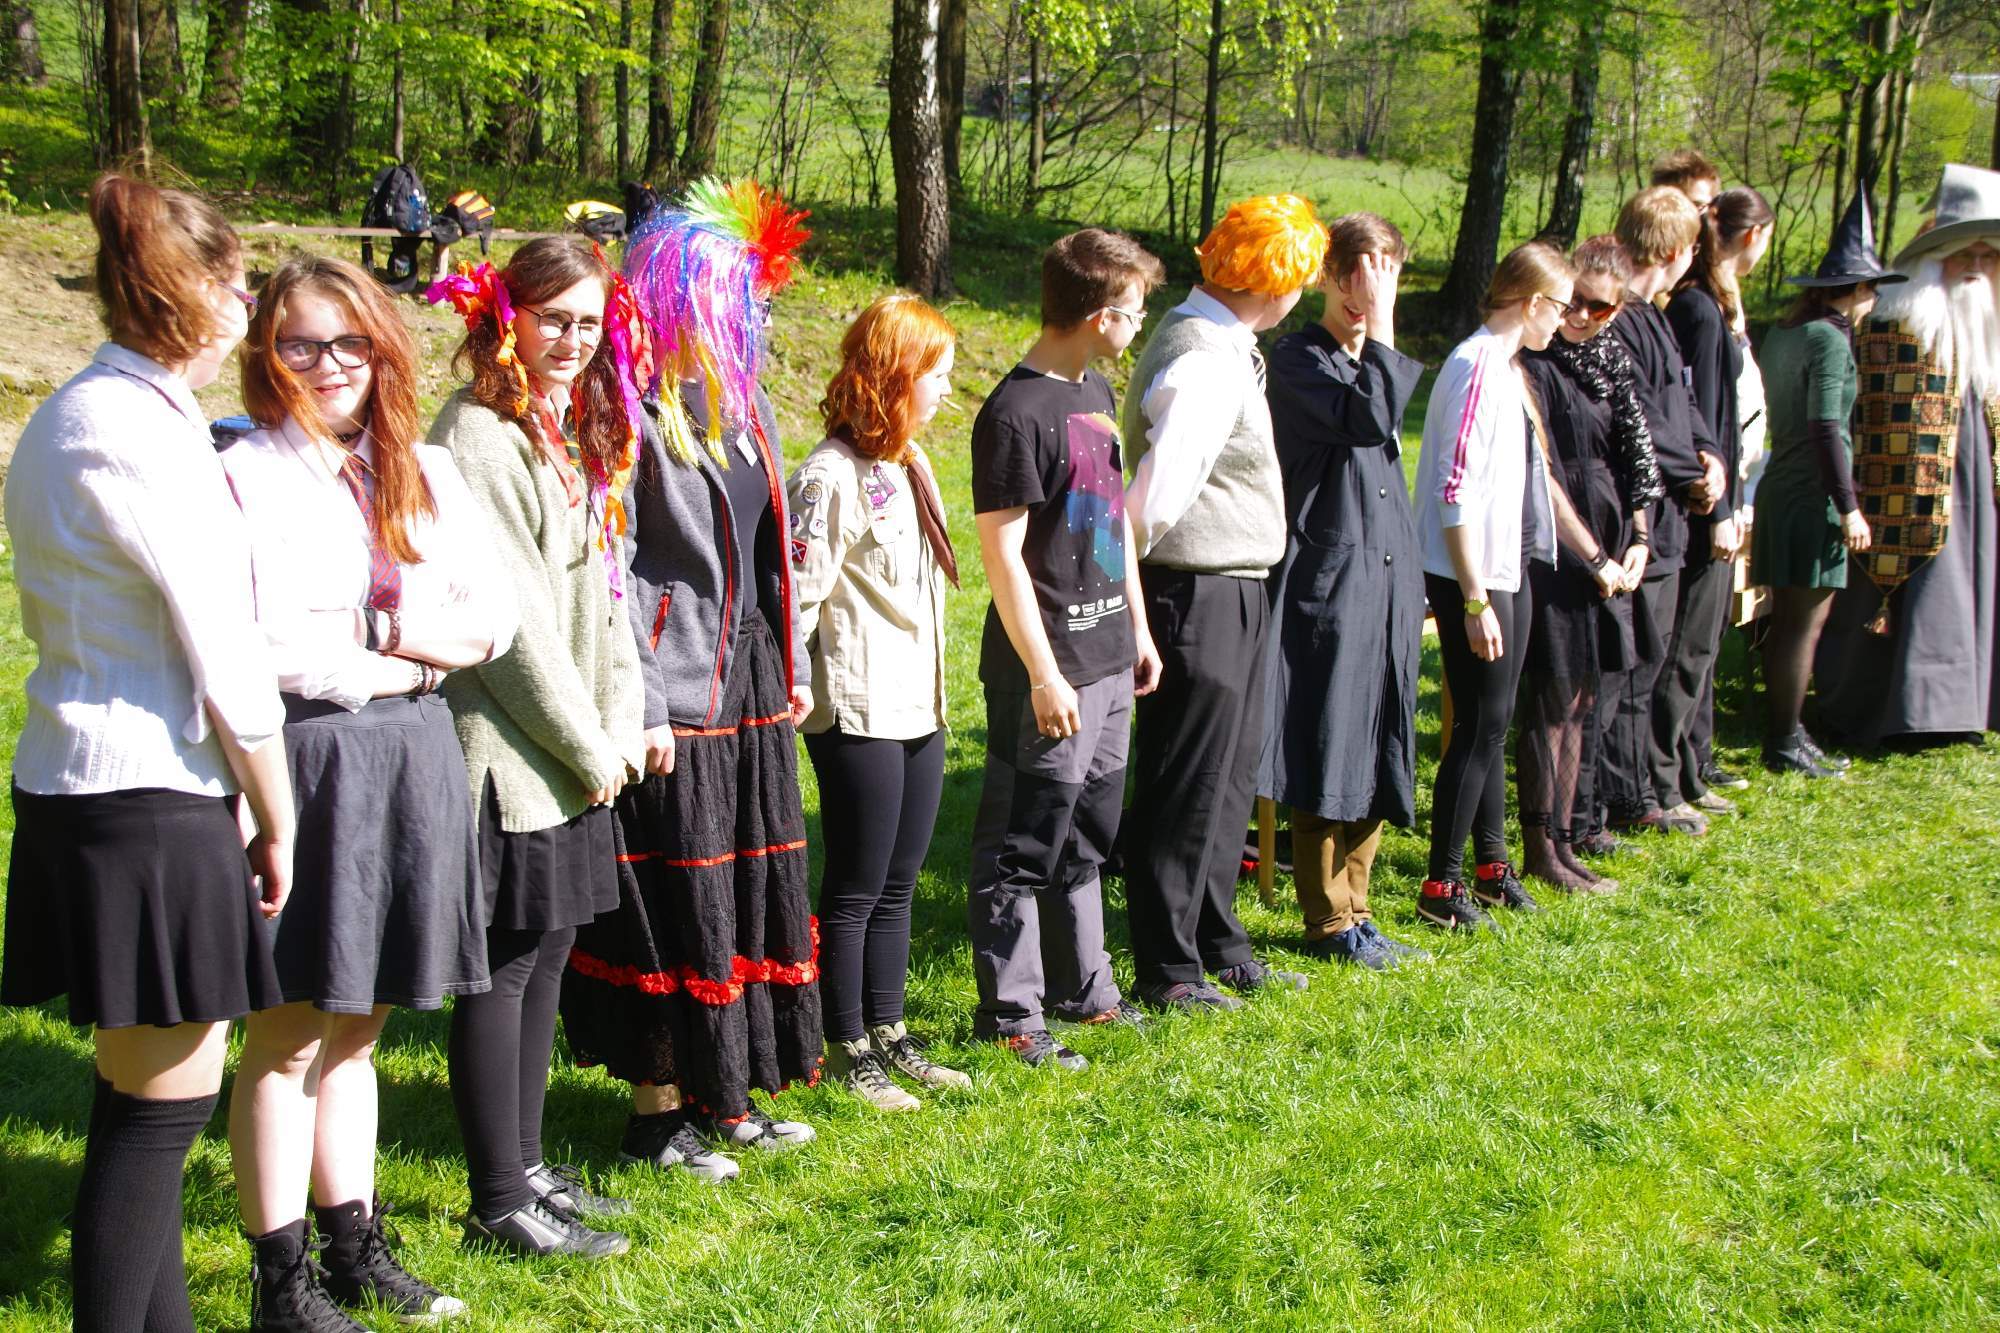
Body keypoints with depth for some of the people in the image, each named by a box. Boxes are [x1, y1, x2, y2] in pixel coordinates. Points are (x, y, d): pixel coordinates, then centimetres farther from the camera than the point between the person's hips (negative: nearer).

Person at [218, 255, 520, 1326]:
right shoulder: (247, 472, -7)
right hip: (306, 763, -6)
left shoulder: (423, 471, 13)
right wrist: (403, 664, -5)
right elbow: (263, 649, -16)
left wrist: (382, 633, -8)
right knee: (290, 1031, 1)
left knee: (355, 1024, 15)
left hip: (414, 760, 6)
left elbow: (493, 617, 9)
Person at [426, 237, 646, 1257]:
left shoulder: (580, 432, 14)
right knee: (504, 964, -1)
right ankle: (500, 1202, 8)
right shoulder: (479, 436, -14)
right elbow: (509, 620, -17)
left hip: (575, 755, 9)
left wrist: (617, 728, 4)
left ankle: (525, 1167, 25)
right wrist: (587, 750, -12)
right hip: (508, 750, -9)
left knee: (546, 954, 14)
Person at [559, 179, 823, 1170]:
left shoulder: (743, 403, 12)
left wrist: (793, 665, 18)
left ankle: (723, 1095, 26)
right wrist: (641, 708, -20)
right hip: (677, 695, -9)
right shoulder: (631, 413, -14)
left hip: (750, 683, 9)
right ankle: (657, 1111, 13)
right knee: (672, 902, 0)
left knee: (752, 891, 14)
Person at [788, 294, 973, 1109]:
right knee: (855, 890, 2)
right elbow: (798, 592, -18)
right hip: (859, 714, -9)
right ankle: (847, 1048, 14)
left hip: (918, 707, 9)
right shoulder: (831, 477, -17)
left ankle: (887, 1032, 27)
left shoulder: (911, 462, 12)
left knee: (897, 886, 16)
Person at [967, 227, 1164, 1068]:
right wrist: (1044, 675, -19)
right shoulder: (1017, 412, -16)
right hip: (1049, 670, -9)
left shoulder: (1097, 396, 12)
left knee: (1084, 840, 18)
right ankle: (1010, 1015, 9)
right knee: (1022, 850, 0)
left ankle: (1082, 989, 30)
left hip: (1107, 661, 9)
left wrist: (1139, 629, 20)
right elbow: (1002, 553, -18)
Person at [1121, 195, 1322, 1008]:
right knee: (1185, 787, 1)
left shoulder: (1224, 346, 12)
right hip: (1198, 596, -10)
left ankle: (1218, 948, 33)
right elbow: (1159, 491, -26)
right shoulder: (1203, 362, -21)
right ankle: (1166, 970, 14)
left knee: (1227, 780, 19)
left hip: (1232, 595, 10)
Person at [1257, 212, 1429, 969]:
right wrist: (1380, 331, -21)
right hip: (1328, 581, -8)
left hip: (1386, 585, 8)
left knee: (1375, 759, 12)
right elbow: (1368, 419, -27)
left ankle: (1352, 909, 22)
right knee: (1329, 753, -2)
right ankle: (1330, 924, 8)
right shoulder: (1298, 361, -10)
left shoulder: (1375, 364, 16)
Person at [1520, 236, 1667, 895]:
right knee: (1553, 699, -4)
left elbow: (1635, 451, 15)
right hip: (1553, 553, -8)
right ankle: (1543, 848, 4)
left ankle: (1567, 835, 19)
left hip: (1603, 549, 8)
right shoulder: (1534, 364, -11)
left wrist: (1638, 537, 4)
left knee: (1580, 699, 12)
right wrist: (1591, 557, -15)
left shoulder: (1613, 359, 12)